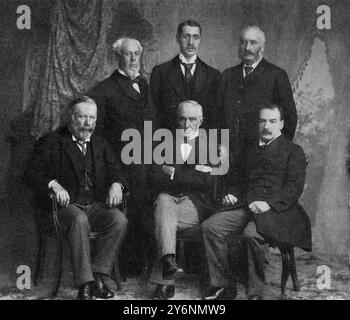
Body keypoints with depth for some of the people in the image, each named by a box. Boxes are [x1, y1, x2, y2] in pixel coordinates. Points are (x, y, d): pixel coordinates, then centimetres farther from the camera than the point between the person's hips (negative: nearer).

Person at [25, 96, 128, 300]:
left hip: (97, 205, 4)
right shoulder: (51, 142, 7)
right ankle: (85, 284, -34)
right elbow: (32, 173, -1)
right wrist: (53, 184, -21)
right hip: (67, 205, -4)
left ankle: (98, 276, -22)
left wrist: (116, 184, -11)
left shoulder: (101, 145, 21)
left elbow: (116, 171, 14)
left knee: (119, 219, -27)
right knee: (79, 220, -37)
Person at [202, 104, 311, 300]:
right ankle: (223, 284, -9)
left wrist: (269, 203, -18)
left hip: (275, 209, -6)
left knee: (253, 233, -36)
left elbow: (295, 187, -3)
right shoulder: (250, 151, 27)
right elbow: (236, 178, 34)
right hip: (245, 207, 6)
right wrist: (232, 194, 10)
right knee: (210, 226, -18)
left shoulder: (293, 151, 9)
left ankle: (256, 291, -22)